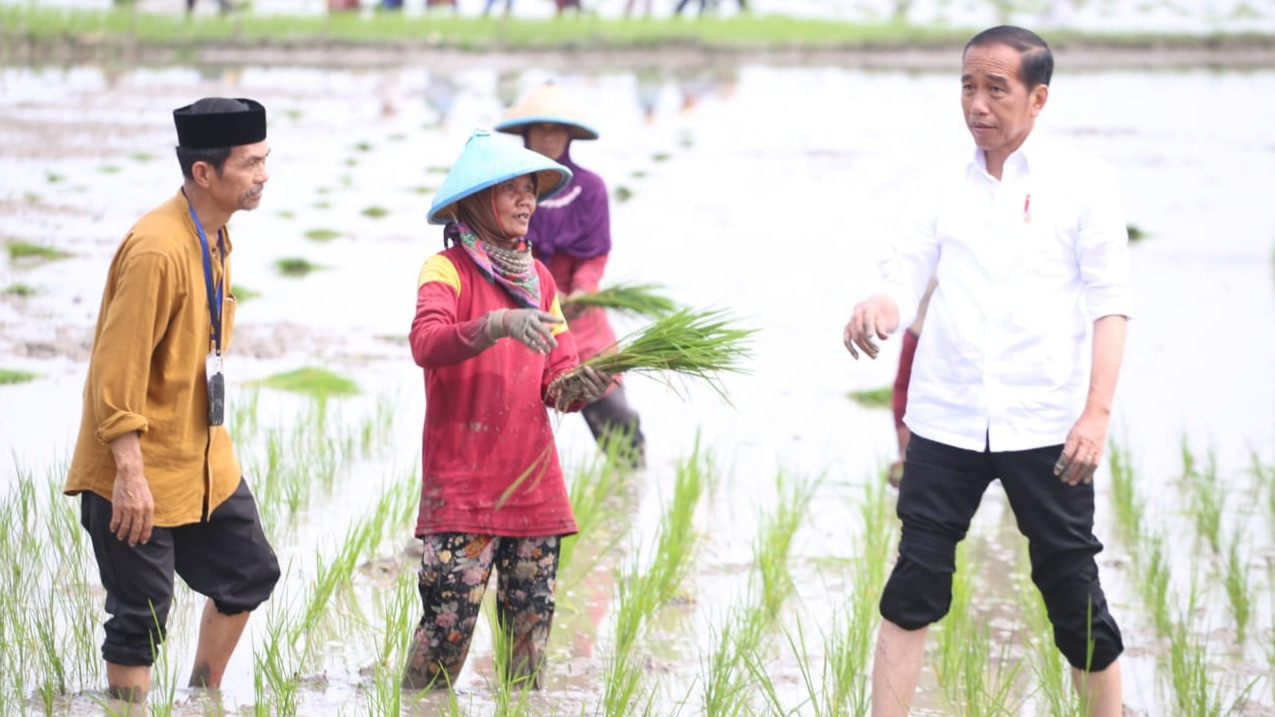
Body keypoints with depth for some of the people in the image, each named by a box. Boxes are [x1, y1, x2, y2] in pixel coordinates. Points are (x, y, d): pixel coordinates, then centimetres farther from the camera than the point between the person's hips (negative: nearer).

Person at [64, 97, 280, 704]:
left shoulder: (214, 238, 6)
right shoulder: (157, 251, -24)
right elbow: (116, 372, -25)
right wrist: (129, 474, -26)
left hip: (203, 459, 9)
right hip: (140, 473, -9)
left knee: (249, 574, 17)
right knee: (141, 614, -2)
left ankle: (204, 699, 32)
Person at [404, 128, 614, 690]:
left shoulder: (539, 279, 14)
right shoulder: (446, 269, -5)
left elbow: (554, 380, 12)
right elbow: (425, 344, -24)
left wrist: (579, 385, -11)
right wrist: (498, 324, -38)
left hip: (533, 484, 6)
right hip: (462, 483, -6)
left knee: (531, 621, 8)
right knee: (450, 618, -12)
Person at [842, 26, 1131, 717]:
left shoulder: (1082, 182, 1)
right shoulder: (945, 188, 10)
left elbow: (1109, 302, -2)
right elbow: (905, 282, 6)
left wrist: (1097, 411, -12)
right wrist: (877, 309, -19)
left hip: (1045, 423, -3)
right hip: (946, 419, 3)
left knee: (1073, 592, 2)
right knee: (913, 583, -1)